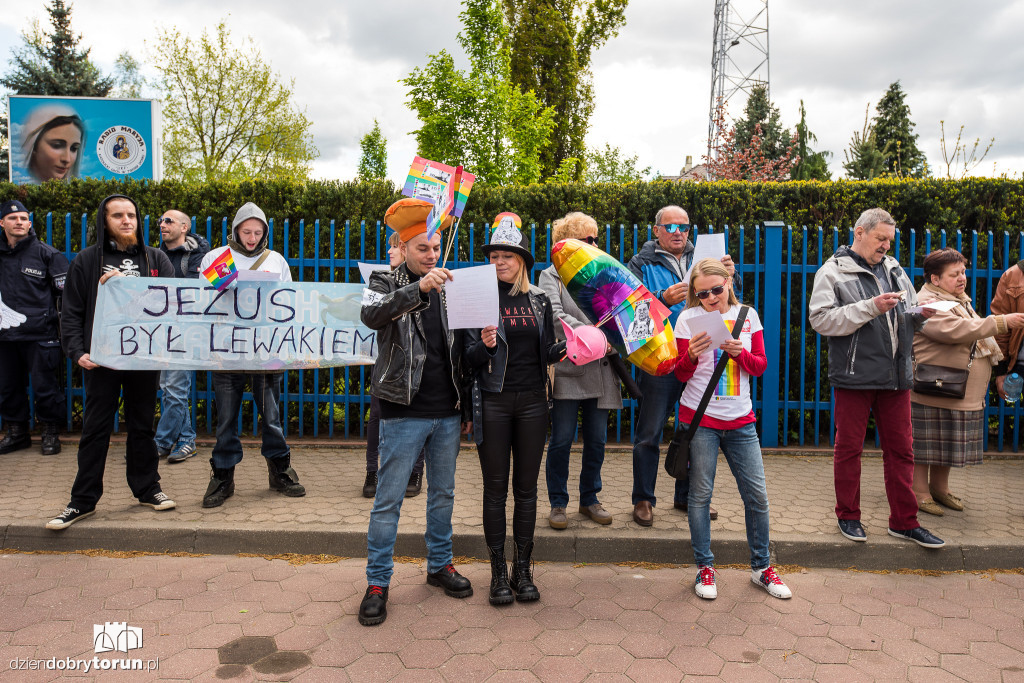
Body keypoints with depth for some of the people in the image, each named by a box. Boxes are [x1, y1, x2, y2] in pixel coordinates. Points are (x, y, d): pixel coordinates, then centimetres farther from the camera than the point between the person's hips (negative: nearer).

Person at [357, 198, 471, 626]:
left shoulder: (448, 289, 11)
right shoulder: (386, 283, -1)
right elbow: (371, 316, -25)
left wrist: (465, 409, 13)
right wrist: (419, 288, -37)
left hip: (447, 414, 5)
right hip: (404, 413, -4)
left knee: (443, 494, 16)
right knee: (389, 501, 2)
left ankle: (440, 565, 33)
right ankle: (377, 582, 15)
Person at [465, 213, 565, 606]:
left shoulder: (539, 300, 8)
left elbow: (546, 354, 12)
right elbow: (469, 359, -4)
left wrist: (566, 348, -7)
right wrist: (485, 346, -24)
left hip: (532, 401, 3)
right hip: (493, 401, -2)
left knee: (526, 487, 9)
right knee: (495, 488, 4)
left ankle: (523, 570, 21)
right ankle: (498, 572, 17)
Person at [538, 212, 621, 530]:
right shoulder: (551, 276, 2)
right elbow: (556, 316, -14)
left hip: (599, 371, 4)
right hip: (566, 370, -4)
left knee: (596, 440, 8)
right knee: (562, 440, -2)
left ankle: (589, 499, 25)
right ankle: (558, 503, 14)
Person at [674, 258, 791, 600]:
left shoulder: (747, 315, 5)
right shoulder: (689, 318, -3)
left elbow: (760, 367, 6)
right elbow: (681, 375, -2)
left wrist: (739, 352, -14)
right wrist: (692, 355, -23)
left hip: (740, 421, 3)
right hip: (700, 419, -3)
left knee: (757, 495, 6)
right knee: (700, 494, 3)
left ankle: (761, 567, 23)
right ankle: (705, 567, 17)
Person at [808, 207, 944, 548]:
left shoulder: (894, 268, 14)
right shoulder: (833, 271, -4)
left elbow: (907, 318, 22)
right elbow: (821, 319, -17)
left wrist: (920, 315, -1)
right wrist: (871, 307, -21)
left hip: (895, 377, 6)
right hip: (855, 376, -5)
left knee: (901, 449, 9)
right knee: (849, 448, 6)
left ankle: (904, 521, 21)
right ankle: (848, 517, 22)